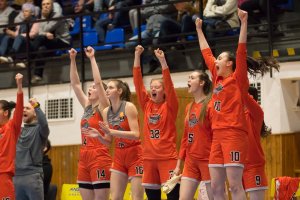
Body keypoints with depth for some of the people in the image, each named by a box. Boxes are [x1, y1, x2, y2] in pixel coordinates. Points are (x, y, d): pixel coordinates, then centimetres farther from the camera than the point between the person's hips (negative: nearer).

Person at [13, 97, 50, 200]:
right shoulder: (18, 130, 19)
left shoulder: (38, 129, 0)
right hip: (16, 176, 6)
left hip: (33, 176, -6)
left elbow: (44, 123, -20)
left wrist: (36, 106, -23)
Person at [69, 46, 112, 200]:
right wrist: (72, 60, 8)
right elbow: (75, 84, 14)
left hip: (100, 158, -8)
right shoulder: (87, 107, 15)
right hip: (84, 159, 8)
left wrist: (92, 58, -12)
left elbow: (98, 82, -15)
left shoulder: (103, 108, -4)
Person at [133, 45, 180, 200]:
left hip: (168, 157, -5)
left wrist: (162, 61, -23)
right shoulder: (146, 105, 9)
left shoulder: (170, 106, -1)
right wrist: (137, 56, -3)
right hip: (149, 158, 5)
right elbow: (138, 82, 4)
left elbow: (169, 84, -14)